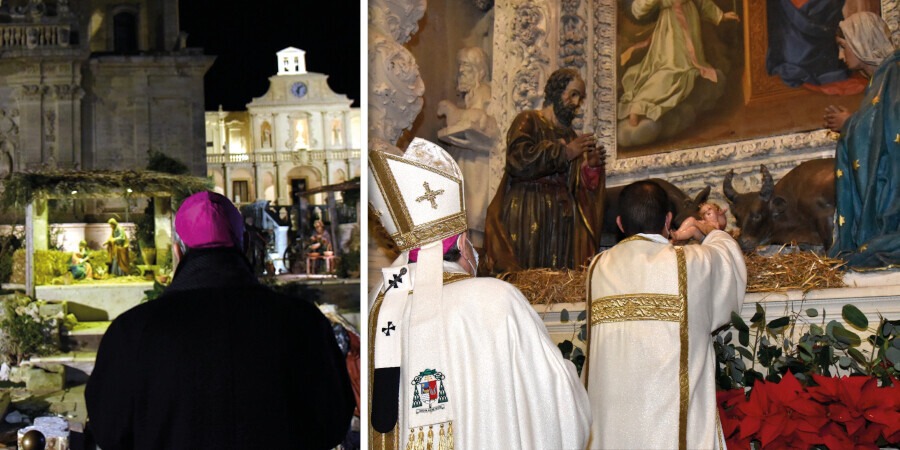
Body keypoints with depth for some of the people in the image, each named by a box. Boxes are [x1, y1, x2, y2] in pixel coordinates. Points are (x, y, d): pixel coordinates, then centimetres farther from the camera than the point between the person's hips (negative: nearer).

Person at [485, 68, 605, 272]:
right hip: (527, 218, -6)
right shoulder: (527, 121, 3)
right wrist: (565, 152, -12)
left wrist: (591, 166, -2)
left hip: (562, 220, 6)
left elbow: (578, 187, 18)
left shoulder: (570, 135, 20)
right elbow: (518, 159, -17)